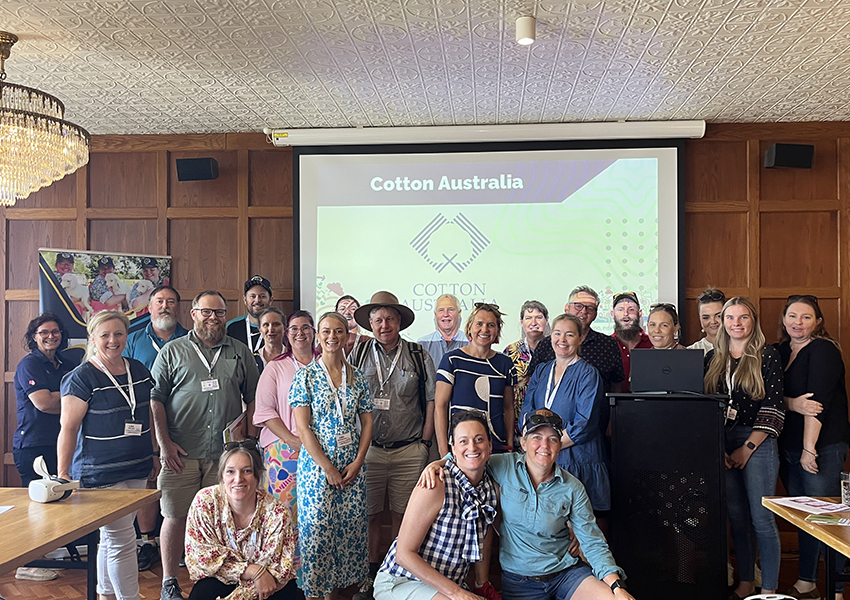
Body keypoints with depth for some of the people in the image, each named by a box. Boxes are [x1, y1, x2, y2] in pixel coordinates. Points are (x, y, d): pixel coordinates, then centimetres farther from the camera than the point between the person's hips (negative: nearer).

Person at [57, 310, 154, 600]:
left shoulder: (138, 370, 8)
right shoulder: (82, 377, -10)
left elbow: (150, 411, 19)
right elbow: (68, 428, -12)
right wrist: (63, 474, -14)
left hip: (138, 470, 6)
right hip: (101, 473, -6)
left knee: (111, 537, 18)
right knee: (121, 540, -3)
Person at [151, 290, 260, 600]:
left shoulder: (241, 353, 11)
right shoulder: (173, 351, 6)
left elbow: (253, 398, 13)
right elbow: (156, 398, 3)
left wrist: (250, 439, 4)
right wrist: (164, 443, -4)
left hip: (227, 452, 1)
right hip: (181, 452, -1)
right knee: (175, 516, 3)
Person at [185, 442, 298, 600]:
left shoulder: (277, 513, -19)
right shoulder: (204, 502, -16)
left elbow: (280, 570, -14)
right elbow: (201, 556, -14)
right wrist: (253, 571, -25)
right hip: (218, 582, 0)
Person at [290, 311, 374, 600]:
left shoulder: (357, 377, 7)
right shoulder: (306, 375, -3)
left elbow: (367, 421, 8)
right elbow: (302, 427, -8)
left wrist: (358, 461, -4)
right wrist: (328, 468, -12)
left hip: (352, 466, 4)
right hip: (316, 464, -3)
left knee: (349, 528, 6)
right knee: (316, 529, -2)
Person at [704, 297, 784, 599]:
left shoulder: (768, 356, -3)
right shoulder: (713, 358, 9)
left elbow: (774, 408, -7)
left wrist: (748, 447, -11)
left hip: (757, 442, -4)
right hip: (721, 445, 4)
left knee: (762, 519, -2)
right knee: (737, 517, 10)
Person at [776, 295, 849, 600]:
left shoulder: (823, 351, -9)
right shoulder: (779, 352, 12)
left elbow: (818, 401, -17)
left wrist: (810, 448, -21)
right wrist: (793, 404, -13)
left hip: (822, 446, -7)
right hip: (788, 447, 7)